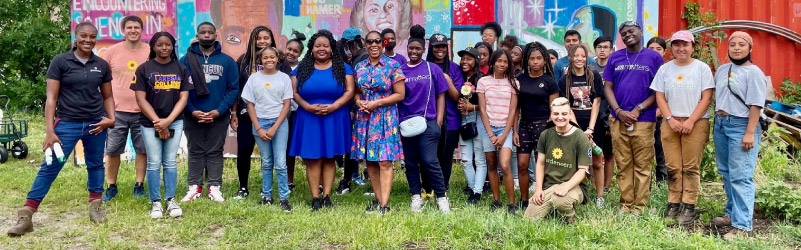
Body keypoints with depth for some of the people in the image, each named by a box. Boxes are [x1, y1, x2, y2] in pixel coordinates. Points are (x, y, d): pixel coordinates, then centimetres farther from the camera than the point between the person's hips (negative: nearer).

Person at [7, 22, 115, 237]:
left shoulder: (102, 65, 5)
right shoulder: (60, 61, -5)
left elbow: (107, 96, 15)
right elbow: (51, 97, -6)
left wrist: (111, 118, -3)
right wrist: (49, 130, -12)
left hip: (95, 123, 3)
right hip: (67, 123, -3)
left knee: (95, 164, 13)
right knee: (50, 167, -2)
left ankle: (95, 206, 27)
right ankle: (25, 215, 1)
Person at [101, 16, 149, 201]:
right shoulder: (112, 51, 1)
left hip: (143, 112, 0)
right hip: (117, 111, 0)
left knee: (142, 150, 7)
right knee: (112, 151, 7)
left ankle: (139, 185, 20)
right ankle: (111, 187, 21)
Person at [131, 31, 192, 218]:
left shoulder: (181, 69, 5)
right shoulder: (144, 69, -1)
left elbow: (183, 98, 0)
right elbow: (141, 99, -5)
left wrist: (168, 120, -10)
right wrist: (157, 121, -11)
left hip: (175, 122, 2)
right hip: (150, 123, -1)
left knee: (170, 162, 6)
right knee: (154, 163, 2)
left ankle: (171, 200, 13)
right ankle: (155, 202, 10)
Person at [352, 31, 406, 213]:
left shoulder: (393, 65, -3)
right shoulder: (359, 67, 10)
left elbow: (400, 94, -5)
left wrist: (377, 103, -13)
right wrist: (358, 101, -4)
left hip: (385, 118, -5)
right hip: (364, 118, 5)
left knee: (385, 161, -8)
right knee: (369, 161, 7)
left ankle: (384, 204, -5)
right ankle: (379, 199, 18)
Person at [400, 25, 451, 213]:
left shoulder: (432, 69, 2)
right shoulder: (400, 70, 6)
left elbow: (440, 95, 4)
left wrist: (439, 120, -3)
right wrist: (396, 122, 0)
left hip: (428, 122, -3)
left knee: (429, 161, -10)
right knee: (410, 162, 9)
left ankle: (442, 197, 2)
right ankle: (416, 197, 21)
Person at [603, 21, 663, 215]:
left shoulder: (654, 57, 3)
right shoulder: (615, 58, 9)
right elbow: (608, 87, 7)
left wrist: (639, 109, -10)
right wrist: (618, 111, -7)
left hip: (644, 120, -2)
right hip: (618, 119, 2)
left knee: (642, 166, 1)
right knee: (623, 165, 6)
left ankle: (640, 205, 7)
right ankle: (625, 203, 14)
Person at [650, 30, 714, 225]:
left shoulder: (702, 68, 1)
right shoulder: (665, 69, 9)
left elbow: (706, 98, -4)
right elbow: (660, 97, 6)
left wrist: (691, 121, -12)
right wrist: (670, 119, -8)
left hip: (696, 123, -2)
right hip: (671, 123, 3)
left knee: (691, 167, -1)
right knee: (673, 167, 4)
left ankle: (689, 206, 4)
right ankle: (673, 204, 12)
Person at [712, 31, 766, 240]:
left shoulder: (753, 72, -7)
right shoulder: (722, 70, 13)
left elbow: (755, 105, -12)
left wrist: (749, 133, -18)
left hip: (741, 125, -7)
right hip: (721, 124, 8)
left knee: (740, 176, -10)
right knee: (726, 173, 15)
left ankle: (742, 225, -9)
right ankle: (732, 214, 28)